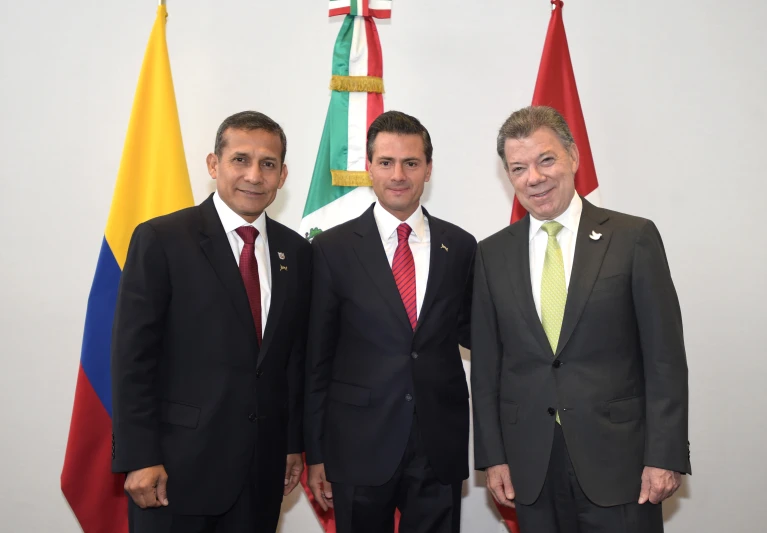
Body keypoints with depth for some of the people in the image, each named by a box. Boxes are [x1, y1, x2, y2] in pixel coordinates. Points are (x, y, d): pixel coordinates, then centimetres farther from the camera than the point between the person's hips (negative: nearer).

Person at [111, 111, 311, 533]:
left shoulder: (296, 252, 7)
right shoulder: (160, 240, -8)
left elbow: (296, 356, 11)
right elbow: (132, 356, -9)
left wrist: (295, 443, 11)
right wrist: (139, 458, -12)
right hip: (178, 465, -4)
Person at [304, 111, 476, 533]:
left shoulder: (460, 246, 2)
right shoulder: (332, 248, -4)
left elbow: (468, 331, 12)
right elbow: (317, 359, -2)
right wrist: (316, 454, -1)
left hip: (440, 446, 2)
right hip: (359, 446, -2)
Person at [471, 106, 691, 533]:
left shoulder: (634, 237, -4)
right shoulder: (493, 254, 4)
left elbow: (664, 356, -5)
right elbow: (486, 364, 6)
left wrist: (665, 456, -8)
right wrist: (492, 455, 3)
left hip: (619, 455, -2)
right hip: (531, 466, 2)